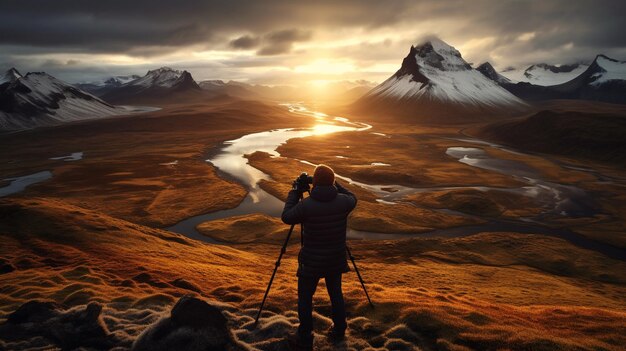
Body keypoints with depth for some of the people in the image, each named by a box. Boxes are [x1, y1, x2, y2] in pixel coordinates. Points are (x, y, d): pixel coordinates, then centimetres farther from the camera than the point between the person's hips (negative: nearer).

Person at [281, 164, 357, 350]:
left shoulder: (306, 205, -24)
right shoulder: (343, 202, -13)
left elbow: (286, 217, -5)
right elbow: (353, 198, 12)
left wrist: (295, 192, 0)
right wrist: (335, 185, 12)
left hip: (311, 262, -4)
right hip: (336, 259, 4)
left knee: (305, 298, 12)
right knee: (336, 293, 22)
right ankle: (338, 332, 36)